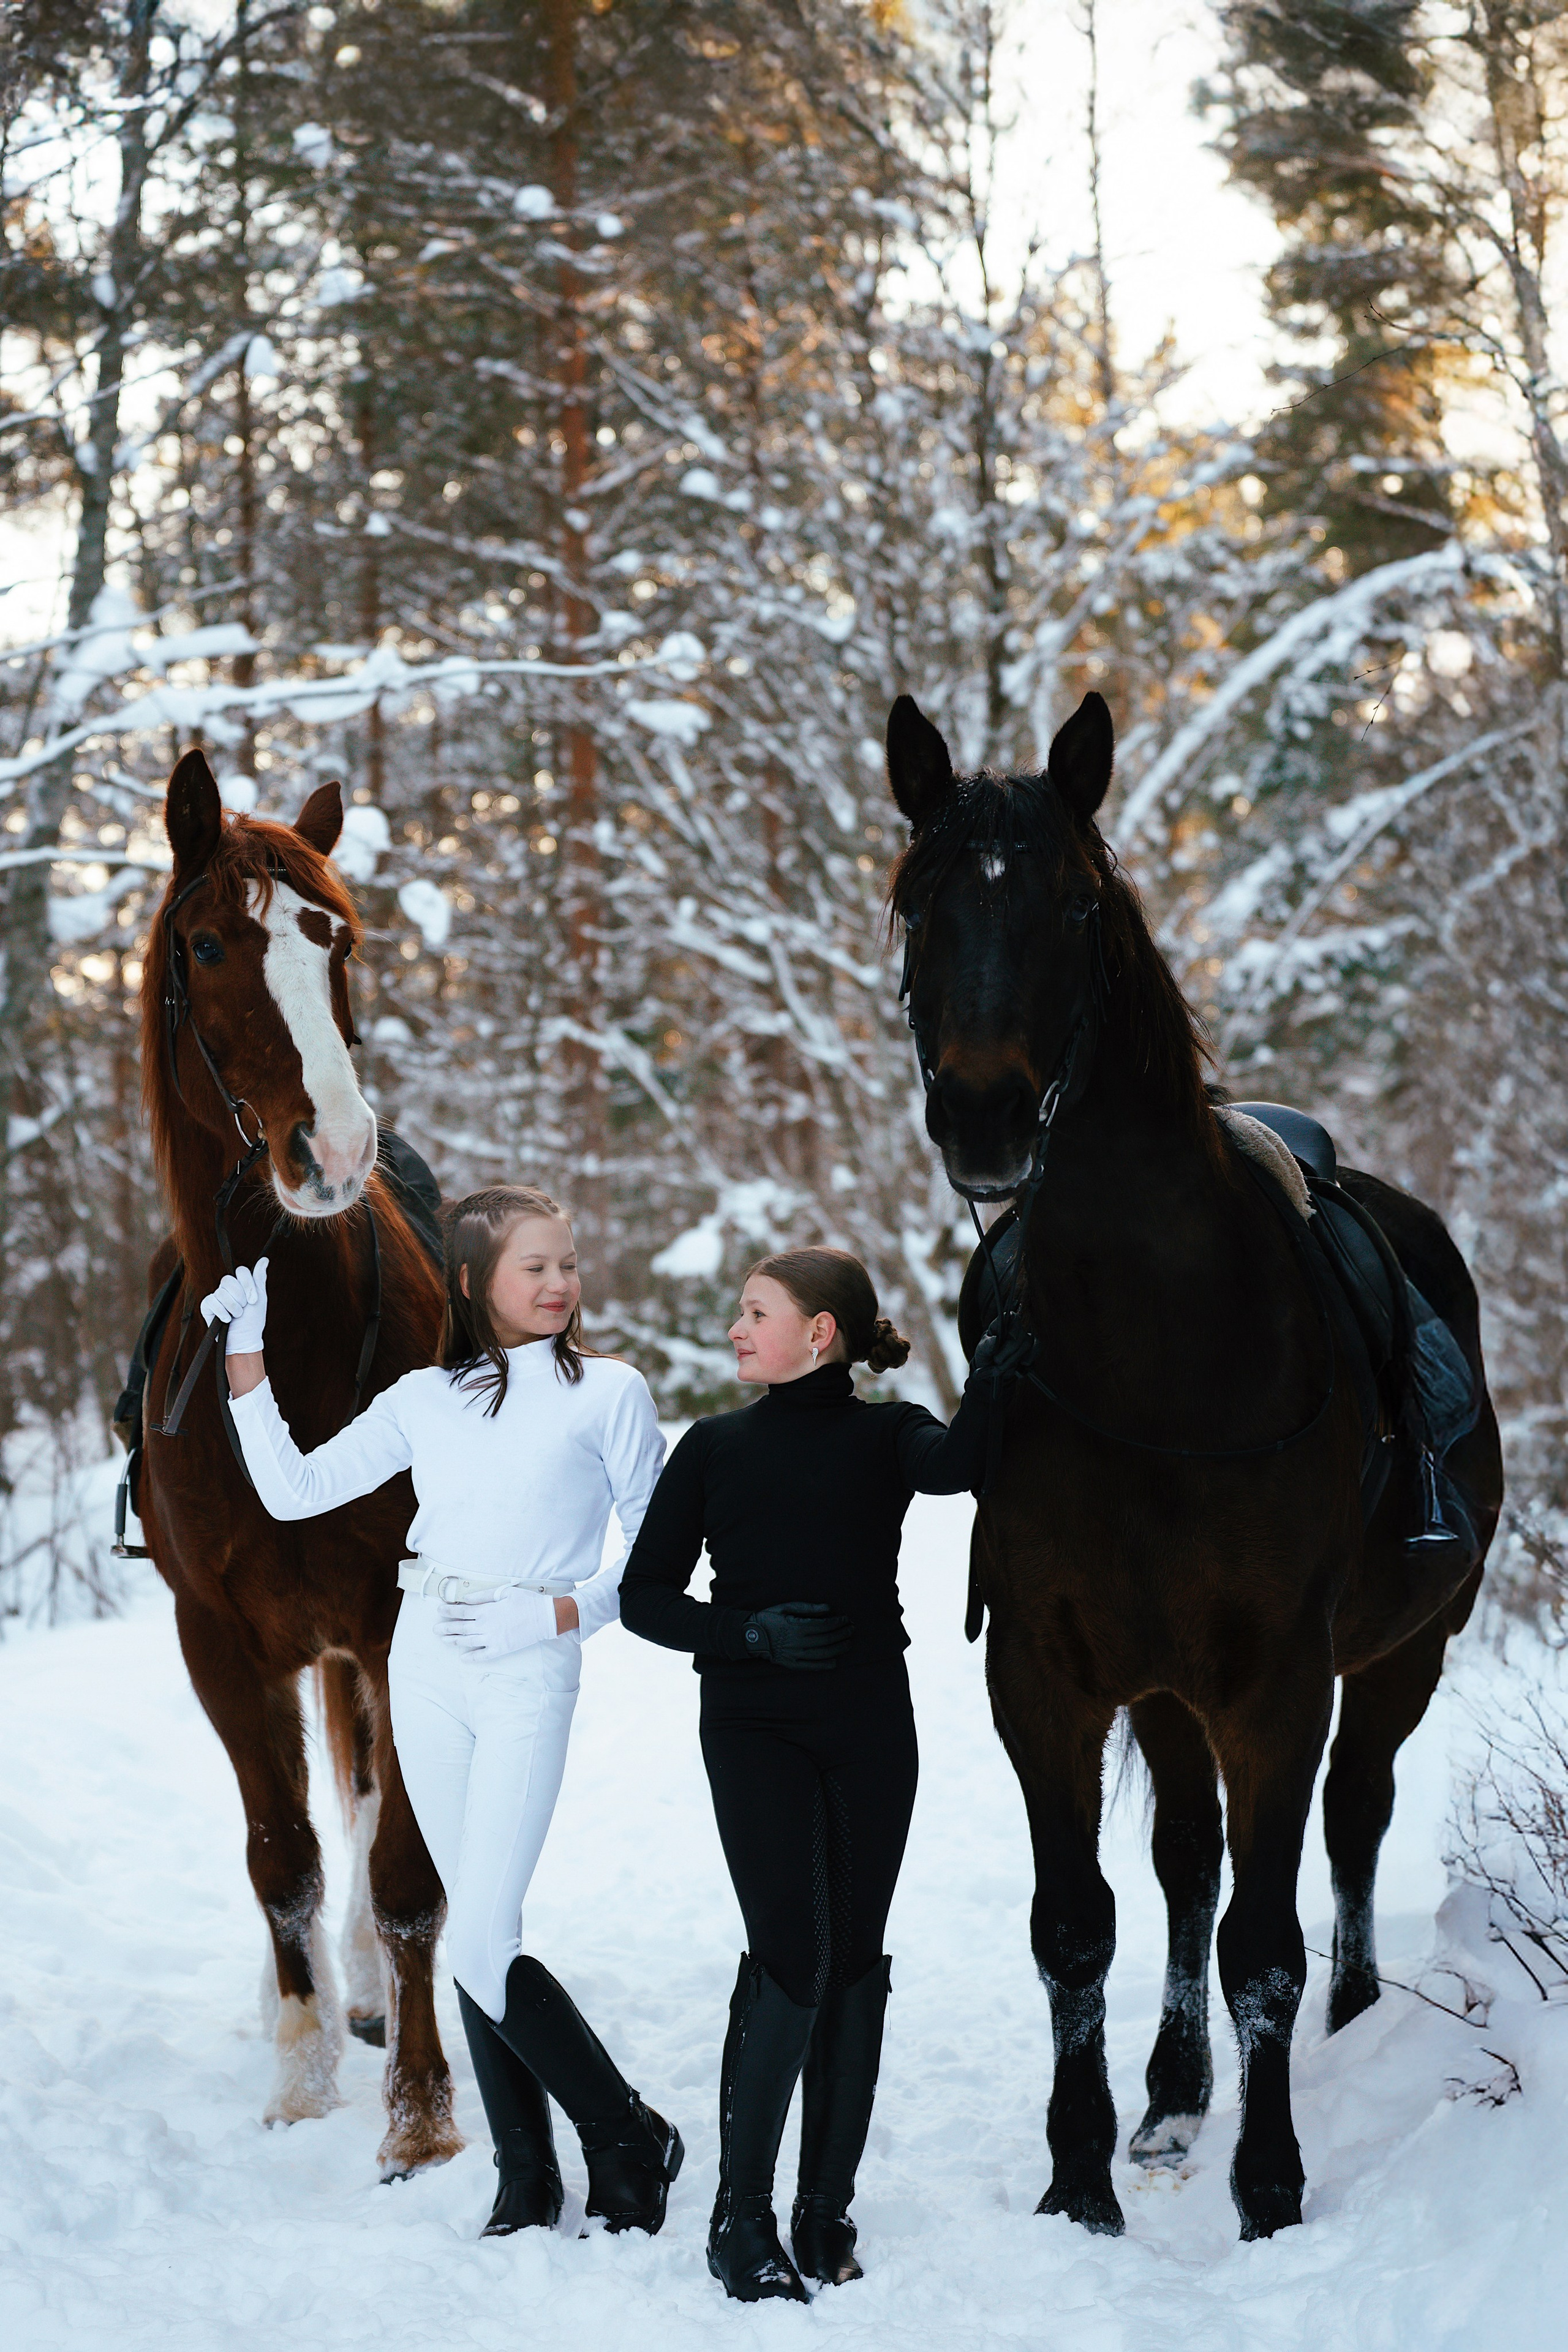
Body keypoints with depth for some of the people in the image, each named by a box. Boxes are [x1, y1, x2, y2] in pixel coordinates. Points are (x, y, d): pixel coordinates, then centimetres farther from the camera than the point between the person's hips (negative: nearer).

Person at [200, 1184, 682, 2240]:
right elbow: (294, 1489, 11)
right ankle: (527, 2179, 14)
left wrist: (553, 1615, -12)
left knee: (480, 1948, -11)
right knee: (477, 1934, 6)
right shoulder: (425, 1399, 11)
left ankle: (631, 2141, 5)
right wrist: (247, 1352, 6)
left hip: (528, 1676, -4)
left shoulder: (609, 1392, 1)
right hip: (426, 1667, 4)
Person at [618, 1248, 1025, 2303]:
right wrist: (750, 1633, -10)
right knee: (790, 1954, -13)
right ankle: (742, 2217, -5)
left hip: (869, 1720, 1)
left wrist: (992, 1385, -36)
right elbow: (645, 1595, 5)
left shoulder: (887, 1435, 4)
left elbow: (956, 1466, -19)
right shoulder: (716, 1448, 7)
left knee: (855, 1959, 5)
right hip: (753, 1722, -1)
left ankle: (827, 2213, 16)